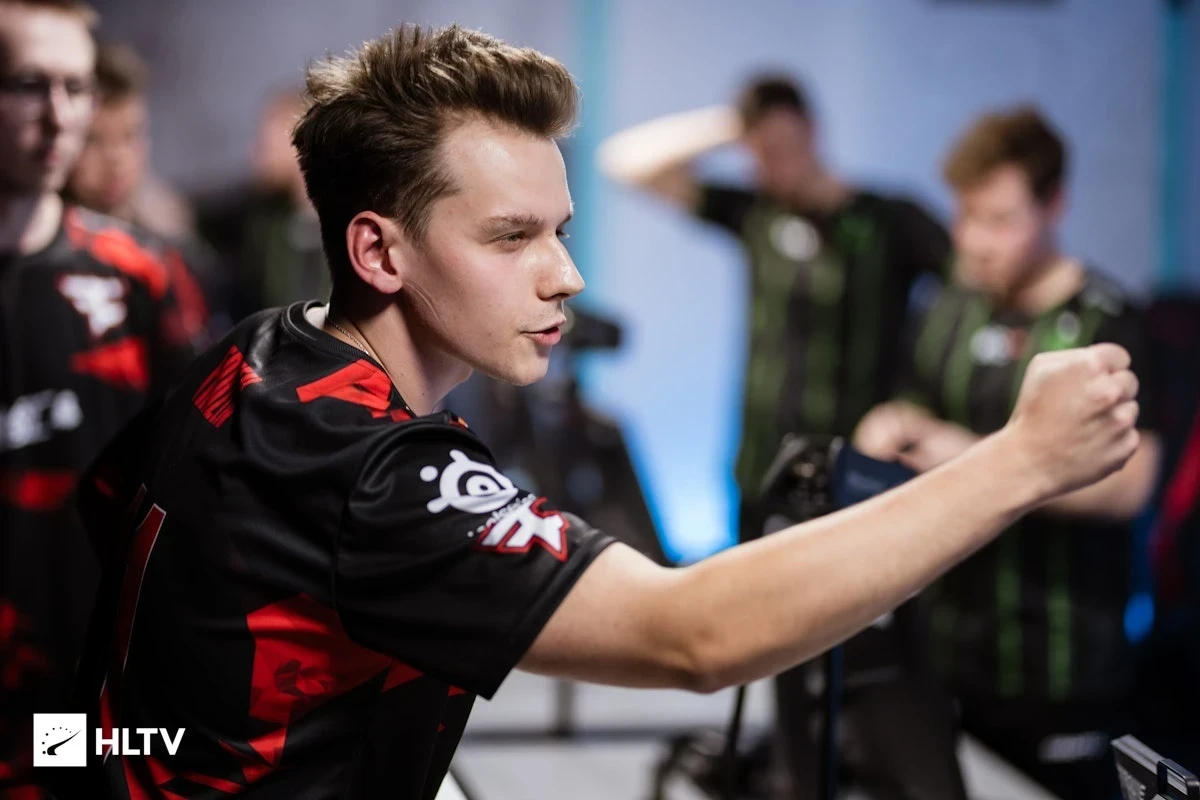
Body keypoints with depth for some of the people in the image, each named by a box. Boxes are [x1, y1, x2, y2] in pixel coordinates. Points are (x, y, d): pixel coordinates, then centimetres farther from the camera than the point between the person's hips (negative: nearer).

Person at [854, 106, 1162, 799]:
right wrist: (889, 434, -3)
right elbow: (919, 418, 21)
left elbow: (1126, 481, -18)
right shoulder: (953, 314, 8)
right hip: (953, 649, 6)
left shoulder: (1108, 326, -10)